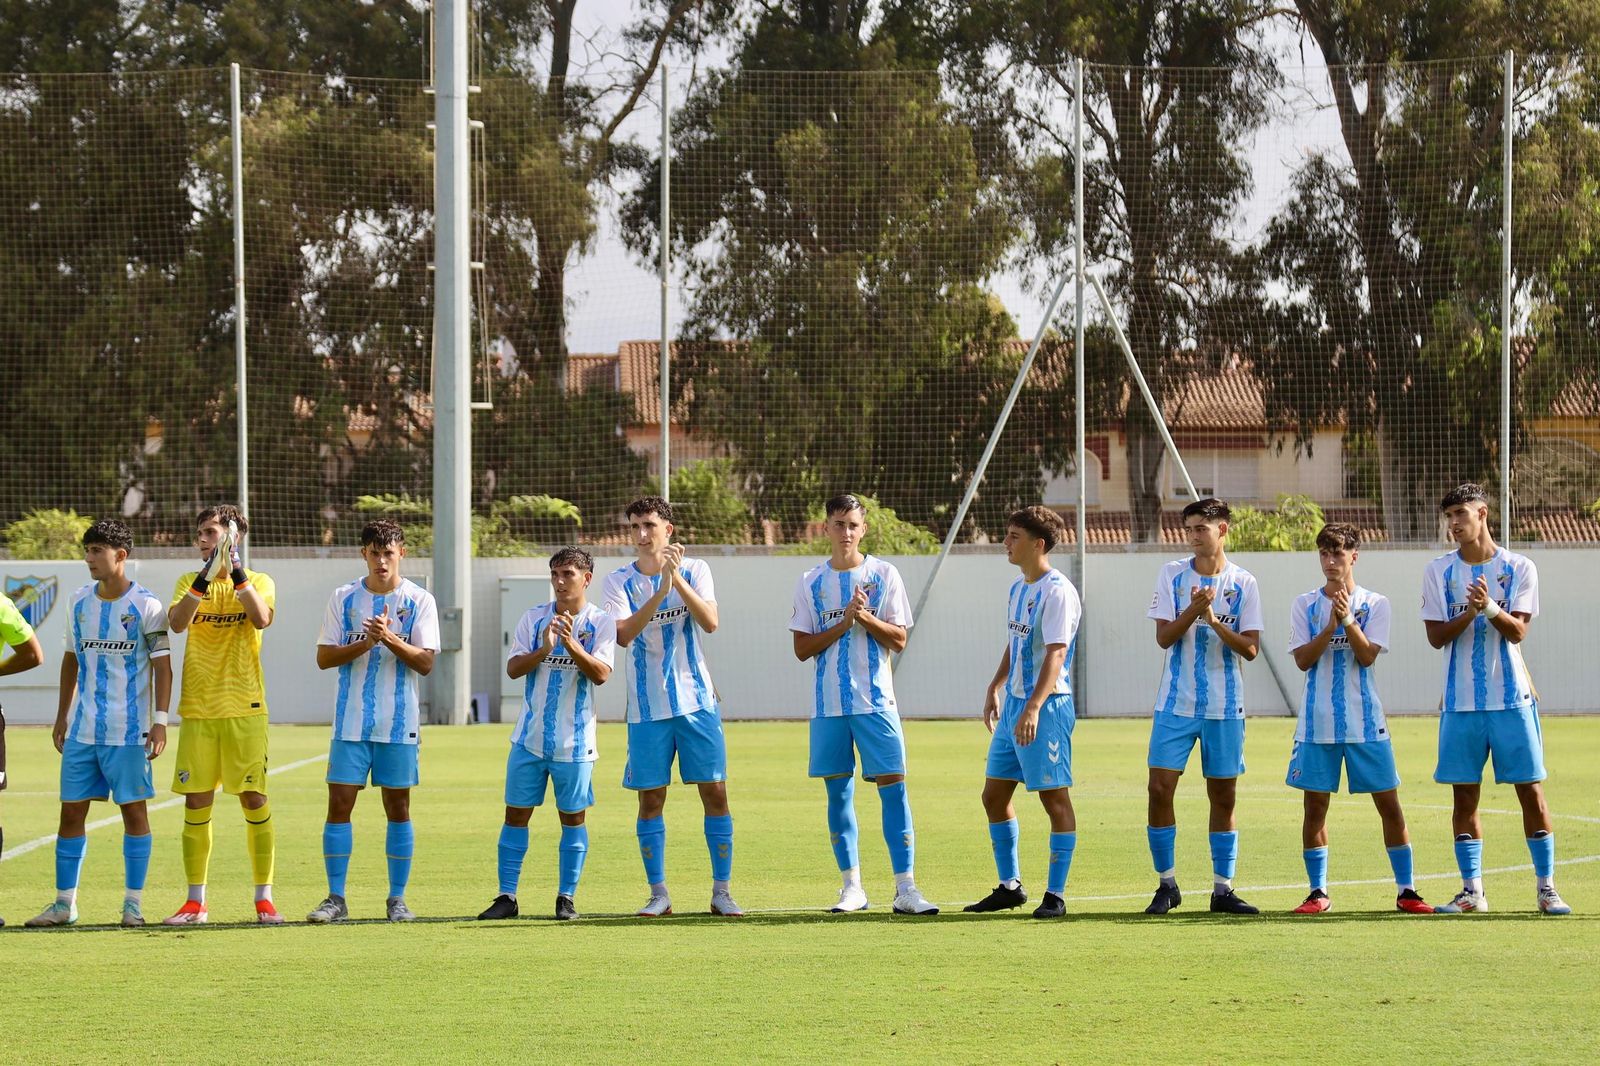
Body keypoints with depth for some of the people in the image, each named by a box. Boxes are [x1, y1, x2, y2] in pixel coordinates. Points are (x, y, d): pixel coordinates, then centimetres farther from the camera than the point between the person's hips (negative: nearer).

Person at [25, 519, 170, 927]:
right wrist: (61, 716, 16)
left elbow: (162, 666, -6)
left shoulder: (145, 605, -6)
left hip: (129, 730, -5)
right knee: (71, 810, 3)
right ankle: (64, 903, 10)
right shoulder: (80, 602, 8)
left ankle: (133, 904, 6)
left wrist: (160, 721, -13)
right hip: (83, 729, 5)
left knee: (134, 809, 0)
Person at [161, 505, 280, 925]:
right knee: (196, 804, 2)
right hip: (197, 709, 2)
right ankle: (195, 902, 8)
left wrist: (236, 571, -18)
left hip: (245, 709, -2)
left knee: (254, 801, -3)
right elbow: (176, 622, -11)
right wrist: (206, 577, -21)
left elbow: (261, 618, -17)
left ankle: (264, 898, 4)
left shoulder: (259, 582, 3)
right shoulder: (189, 582, 9)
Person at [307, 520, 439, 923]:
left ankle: (397, 898, 11)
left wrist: (390, 638, -21)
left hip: (399, 724, -1)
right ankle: (336, 898, 1)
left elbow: (425, 663, -6)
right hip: (351, 723, 1)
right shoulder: (343, 598, 4)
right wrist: (364, 643, -16)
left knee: (398, 809, 4)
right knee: (339, 804, -4)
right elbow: (324, 658, -1)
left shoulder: (419, 601, 0)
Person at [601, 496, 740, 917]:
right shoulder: (619, 582, -1)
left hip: (696, 701, 0)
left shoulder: (695, 570, 1)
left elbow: (710, 622, -13)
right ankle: (659, 894, 10)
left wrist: (676, 578, -23)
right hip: (647, 708, 0)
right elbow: (624, 634, -17)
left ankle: (721, 891, 6)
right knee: (651, 799, 1)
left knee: (715, 793, -1)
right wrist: (660, 591, -28)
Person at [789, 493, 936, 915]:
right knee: (838, 791, 5)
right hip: (828, 703, 2)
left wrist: (865, 617, -15)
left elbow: (898, 639, 1)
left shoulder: (884, 575, 3)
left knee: (893, 786, -8)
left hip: (875, 701, -2)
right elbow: (802, 648, 1)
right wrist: (845, 621, -10)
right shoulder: (811, 583, 6)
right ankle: (852, 887, 13)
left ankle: (905, 888, -8)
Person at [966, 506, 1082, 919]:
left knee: (1055, 797, -4)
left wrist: (1033, 708, -28)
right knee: (994, 795, 11)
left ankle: (1056, 895, -1)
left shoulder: (1057, 591, -15)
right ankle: (1010, 886, 21)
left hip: (1046, 707, -10)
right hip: (1014, 703, 10)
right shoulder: (1018, 589, 14)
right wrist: (995, 687, 25)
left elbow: (1055, 654, -21)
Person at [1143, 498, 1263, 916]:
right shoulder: (1173, 575, 1)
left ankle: (1223, 889, 12)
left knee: (1223, 796, 5)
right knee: (1160, 788, -7)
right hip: (1176, 704, 0)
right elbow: (1163, 637, -5)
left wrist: (1214, 621, -19)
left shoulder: (1243, 583, 0)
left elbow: (1250, 648, -4)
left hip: (1225, 708, 0)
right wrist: (1192, 611, -21)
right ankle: (1167, 884, 5)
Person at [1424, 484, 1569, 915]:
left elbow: (1517, 631, -7)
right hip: (1461, 701, 1)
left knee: (1531, 790, -2)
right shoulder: (1438, 571, 4)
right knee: (1464, 795, 3)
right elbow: (1436, 636, -2)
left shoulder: (1519, 568, 1)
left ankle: (1546, 888, 5)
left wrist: (1490, 606, -26)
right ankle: (1471, 891, 10)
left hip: (1512, 698, -1)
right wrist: (1468, 613, -19)